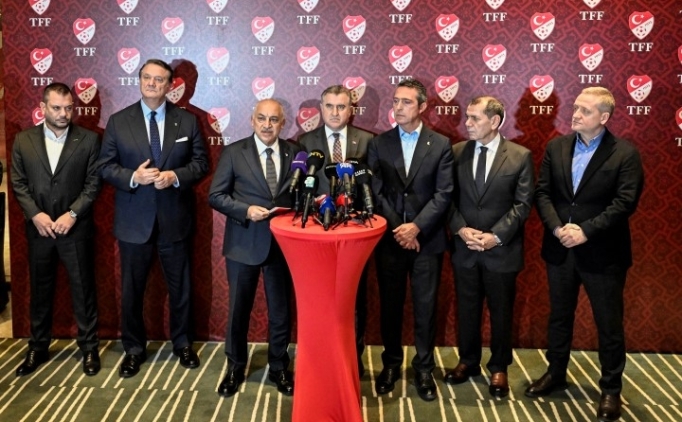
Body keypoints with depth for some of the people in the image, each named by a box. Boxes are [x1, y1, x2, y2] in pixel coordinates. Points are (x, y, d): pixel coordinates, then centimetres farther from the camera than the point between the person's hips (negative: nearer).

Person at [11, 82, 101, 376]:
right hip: (38, 228, 2)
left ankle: (89, 348, 20)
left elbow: (94, 183, -5)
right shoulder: (23, 140, 3)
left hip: (76, 228, -2)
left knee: (83, 290, 6)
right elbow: (18, 183, 3)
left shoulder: (89, 139, -3)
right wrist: (35, 214, -10)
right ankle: (38, 349, 28)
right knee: (40, 291, 13)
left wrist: (72, 214, -14)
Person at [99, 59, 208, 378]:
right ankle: (134, 349, 26)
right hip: (134, 219, 0)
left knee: (180, 286, 12)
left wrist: (176, 176, -17)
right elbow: (106, 166, 0)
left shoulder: (187, 121, 2)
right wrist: (133, 177, -19)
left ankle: (182, 344, 31)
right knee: (131, 289, 9)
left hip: (175, 218, 0)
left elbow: (201, 162, 2)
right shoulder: (118, 121, 1)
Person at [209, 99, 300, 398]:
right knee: (239, 308, 11)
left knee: (281, 310, 12)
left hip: (283, 243, 2)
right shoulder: (234, 152, -3)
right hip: (244, 243, -1)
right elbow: (216, 196, -4)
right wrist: (246, 210, -18)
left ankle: (279, 368, 30)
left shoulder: (294, 153, 2)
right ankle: (235, 367, 30)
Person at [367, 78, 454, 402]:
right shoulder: (378, 144, 4)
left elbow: (443, 194, -5)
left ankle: (424, 368, 20)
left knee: (425, 308, 6)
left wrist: (416, 227, -14)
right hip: (389, 239, 1)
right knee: (390, 306, 10)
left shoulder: (440, 145, 2)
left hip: (427, 240, -1)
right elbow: (374, 192, -1)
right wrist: (397, 229, -10)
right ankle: (391, 364, 26)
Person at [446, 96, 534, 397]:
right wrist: (461, 229, -12)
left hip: (502, 250, -2)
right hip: (464, 248, 2)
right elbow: (448, 198, 2)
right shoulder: (457, 152, 1)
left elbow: (523, 204, -7)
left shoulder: (520, 156, -6)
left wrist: (496, 236, -16)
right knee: (466, 309, 14)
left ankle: (499, 368, 27)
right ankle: (468, 361, 32)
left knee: (501, 312, 11)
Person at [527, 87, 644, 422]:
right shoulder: (556, 147, 4)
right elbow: (542, 192, 1)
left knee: (609, 324, 8)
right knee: (559, 316, 17)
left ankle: (611, 389, 24)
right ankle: (556, 373, 35)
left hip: (602, 253, -4)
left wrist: (586, 231, -21)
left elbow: (625, 203, -15)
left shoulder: (625, 153, -8)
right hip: (560, 249, 4)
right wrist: (557, 228, -14)